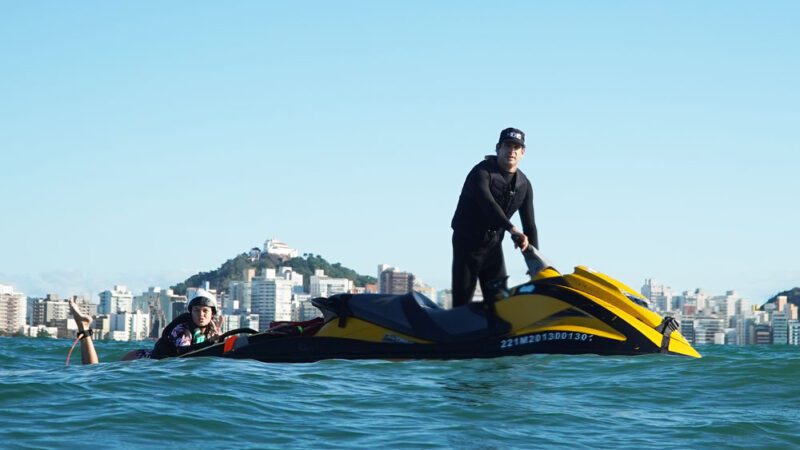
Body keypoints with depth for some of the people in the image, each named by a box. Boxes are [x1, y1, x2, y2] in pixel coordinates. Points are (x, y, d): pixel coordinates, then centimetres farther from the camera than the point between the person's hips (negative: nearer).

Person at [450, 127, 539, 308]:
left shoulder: (524, 185, 6)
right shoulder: (482, 171, -13)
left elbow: (529, 224, 6)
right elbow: (486, 202, -31)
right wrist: (512, 230, -43)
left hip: (493, 244, 6)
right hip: (467, 242, -6)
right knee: (462, 300, -9)